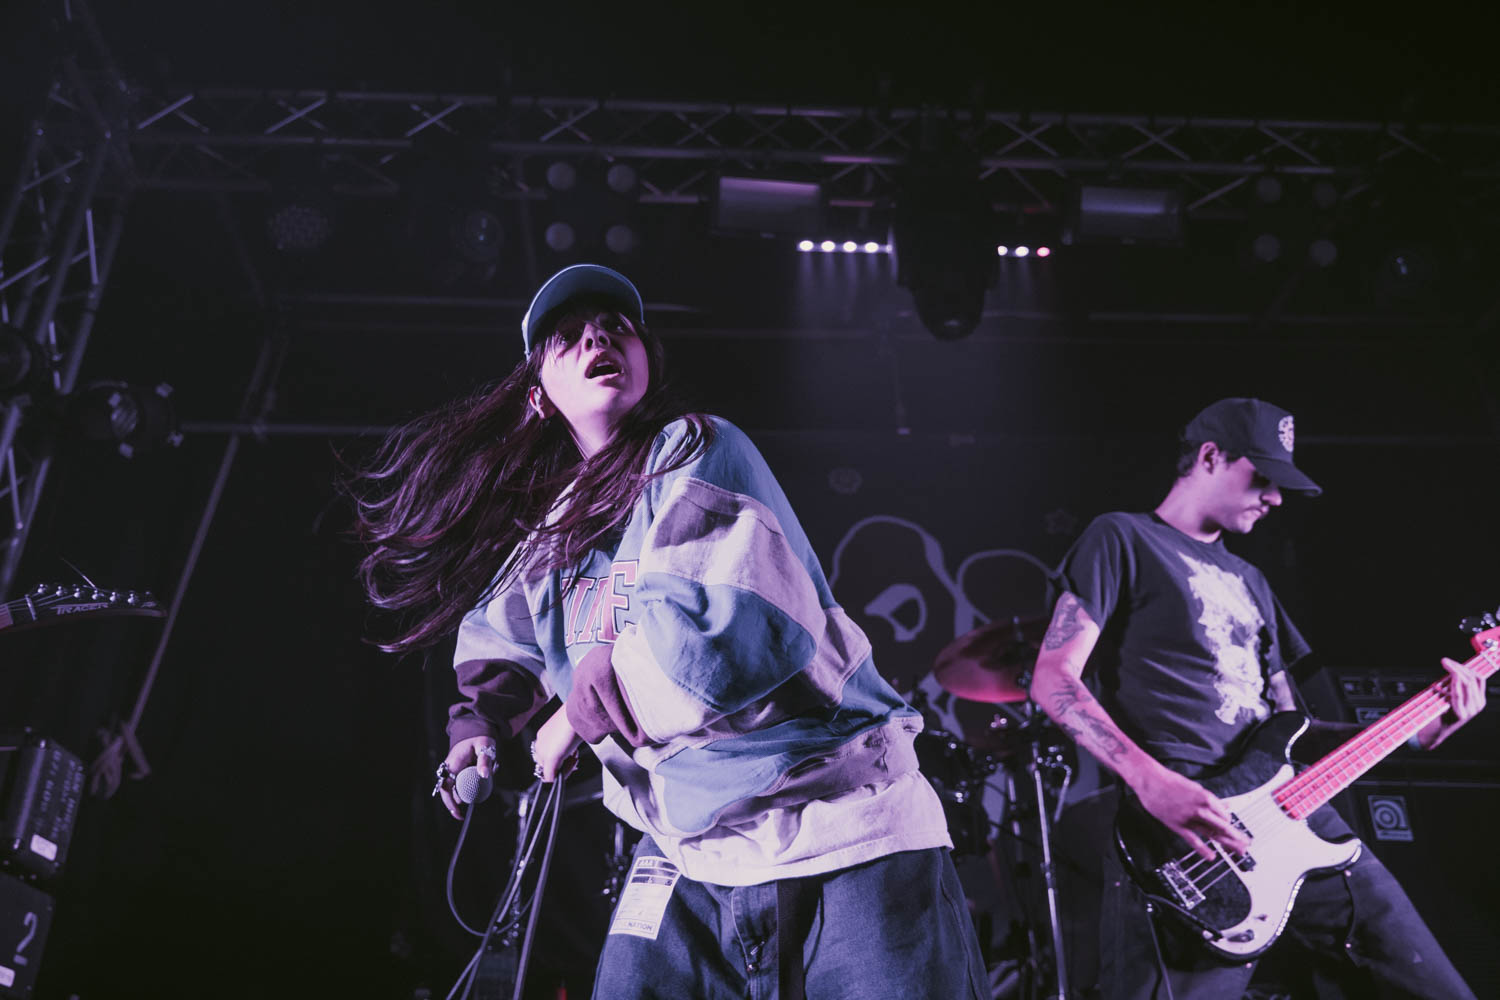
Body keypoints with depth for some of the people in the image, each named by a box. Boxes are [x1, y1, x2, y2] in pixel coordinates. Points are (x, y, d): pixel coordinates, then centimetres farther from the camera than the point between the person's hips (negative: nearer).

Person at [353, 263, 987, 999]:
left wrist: (580, 716, -13)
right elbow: (498, 629, 30)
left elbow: (724, 623, -26)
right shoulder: (548, 530, 10)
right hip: (689, 851, 6)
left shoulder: (696, 453, -11)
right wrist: (479, 722, 12)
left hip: (841, 835, -6)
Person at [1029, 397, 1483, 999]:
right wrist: (1150, 781, -22)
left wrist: (1422, 729, 15)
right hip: (1184, 827, -7)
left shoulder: (1249, 582, 26)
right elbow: (1052, 678, -9)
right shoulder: (1123, 540, 2)